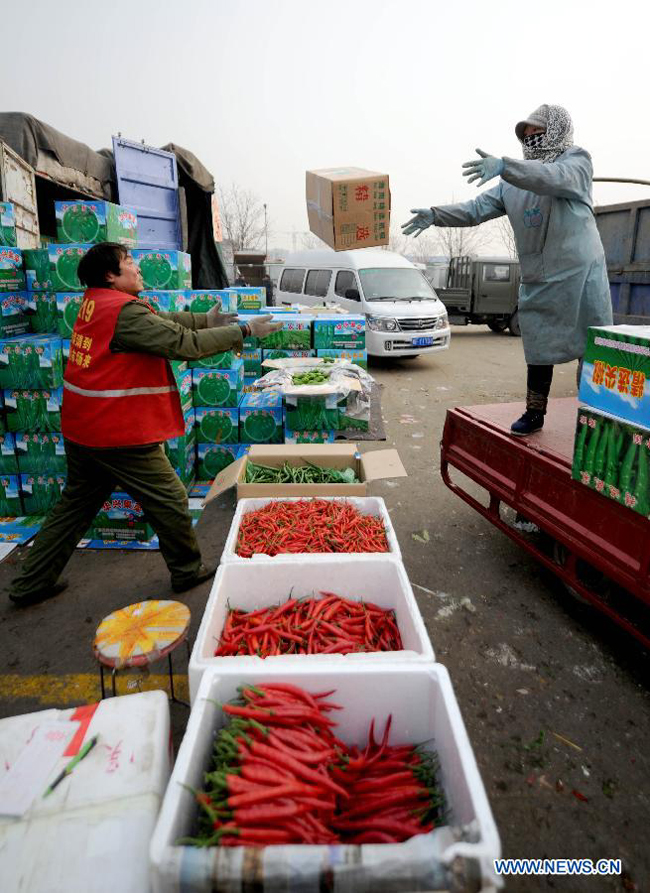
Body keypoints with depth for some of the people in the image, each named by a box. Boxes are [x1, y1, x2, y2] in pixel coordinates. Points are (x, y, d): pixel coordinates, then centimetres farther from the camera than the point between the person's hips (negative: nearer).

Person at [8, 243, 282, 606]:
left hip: (82, 431, 10)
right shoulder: (126, 311, -19)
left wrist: (204, 320, 9)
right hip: (120, 436, -10)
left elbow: (159, 320, 16)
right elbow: (184, 344, -20)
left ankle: (31, 584, 30)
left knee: (75, 505, 21)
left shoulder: (95, 302, 11)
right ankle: (188, 572, 23)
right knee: (170, 500, 6)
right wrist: (243, 331, -14)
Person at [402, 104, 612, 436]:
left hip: (580, 275, -5)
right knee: (538, 348, 10)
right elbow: (477, 208, 7)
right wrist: (435, 214, -8)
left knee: (590, 349, -1)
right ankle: (534, 412, 22)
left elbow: (554, 178, -24)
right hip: (537, 281, 5)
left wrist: (504, 166, -38)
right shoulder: (514, 182, 14)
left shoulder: (577, 160, -2)